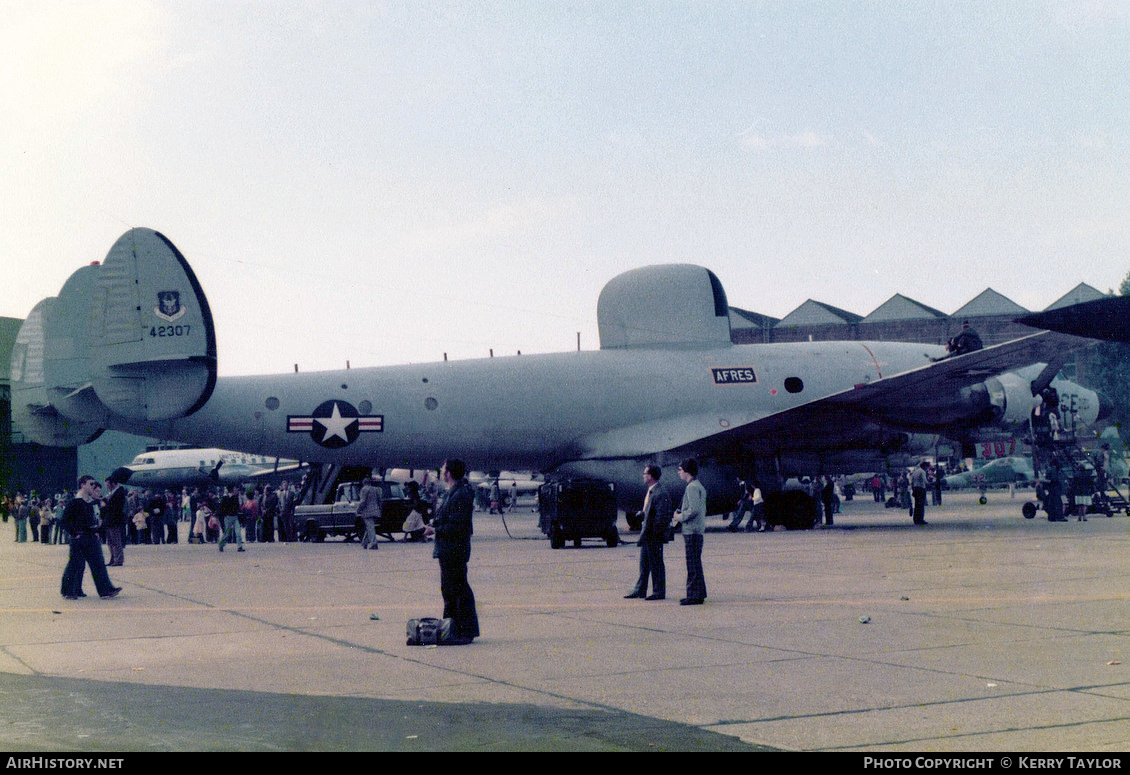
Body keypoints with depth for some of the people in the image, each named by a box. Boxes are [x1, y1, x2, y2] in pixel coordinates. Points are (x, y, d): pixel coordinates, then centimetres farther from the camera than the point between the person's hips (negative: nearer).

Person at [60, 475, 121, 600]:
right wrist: (74, 533, -14)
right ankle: (68, 591, 11)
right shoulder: (75, 502, -11)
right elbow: (65, 519, -13)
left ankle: (105, 589, 3)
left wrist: (96, 531, 13)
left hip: (92, 538, 7)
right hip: (80, 538, -7)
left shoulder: (92, 502, 12)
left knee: (99, 564, 4)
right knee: (76, 565, 0)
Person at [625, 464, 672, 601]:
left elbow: (662, 516, -20)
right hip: (646, 535, 10)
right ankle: (640, 590, 20)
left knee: (656, 564, -1)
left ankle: (659, 592, 7)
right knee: (644, 564, 14)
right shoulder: (650, 491, 13)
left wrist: (654, 533, -19)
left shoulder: (660, 494, -18)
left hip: (654, 536, -10)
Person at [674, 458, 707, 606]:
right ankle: (699, 592, 20)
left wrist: (680, 517, -9)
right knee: (696, 563, 15)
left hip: (691, 531, -10)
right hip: (698, 530, 10)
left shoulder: (692, 487, -14)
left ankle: (695, 595, -7)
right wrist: (681, 514, 15)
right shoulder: (699, 486, 17)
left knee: (693, 563, -8)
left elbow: (694, 510, -23)